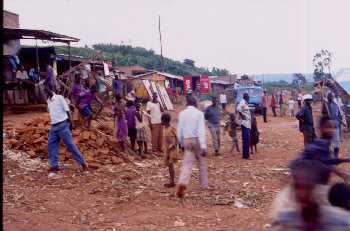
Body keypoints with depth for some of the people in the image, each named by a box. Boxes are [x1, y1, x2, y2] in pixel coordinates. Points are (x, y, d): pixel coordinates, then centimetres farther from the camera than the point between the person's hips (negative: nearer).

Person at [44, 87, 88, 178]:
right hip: (53, 126, 7)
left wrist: (70, 122, -11)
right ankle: (54, 166, 3)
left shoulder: (59, 97, -5)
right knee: (51, 145, -2)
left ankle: (82, 163, 4)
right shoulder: (48, 101, 15)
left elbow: (67, 109, -7)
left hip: (62, 125, -7)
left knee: (70, 144, -5)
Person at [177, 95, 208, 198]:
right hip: (197, 140, -1)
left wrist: (181, 143, 18)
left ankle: (182, 183, -24)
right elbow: (201, 130, -14)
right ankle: (204, 185, 27)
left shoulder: (182, 113, 2)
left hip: (186, 140, 1)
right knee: (201, 162, 17)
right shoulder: (199, 113, -6)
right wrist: (203, 146, -17)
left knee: (187, 164, -1)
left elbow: (179, 130, 5)